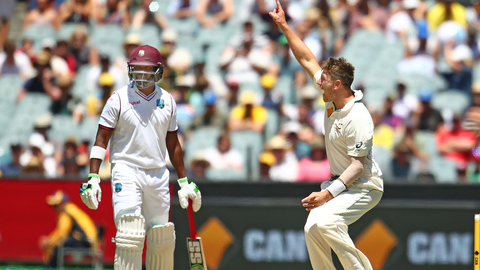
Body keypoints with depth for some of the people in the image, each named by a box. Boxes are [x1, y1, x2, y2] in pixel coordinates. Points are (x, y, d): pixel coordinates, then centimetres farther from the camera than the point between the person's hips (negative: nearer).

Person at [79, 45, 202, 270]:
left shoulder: (167, 101, 10)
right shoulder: (119, 99, -2)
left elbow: (173, 144, 18)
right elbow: (101, 139, -3)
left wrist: (184, 182, 19)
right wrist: (93, 178, -13)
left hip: (158, 175, 4)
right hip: (126, 169, -4)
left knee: (161, 240, 6)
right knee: (129, 235, -17)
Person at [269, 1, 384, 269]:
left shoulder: (358, 118, -25)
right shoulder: (333, 100, 0)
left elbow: (358, 166, -26)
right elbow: (307, 59, 9)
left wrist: (328, 194, -33)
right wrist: (284, 26, 7)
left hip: (364, 187, -9)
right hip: (339, 183, 9)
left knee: (325, 222, -28)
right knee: (313, 229, 1)